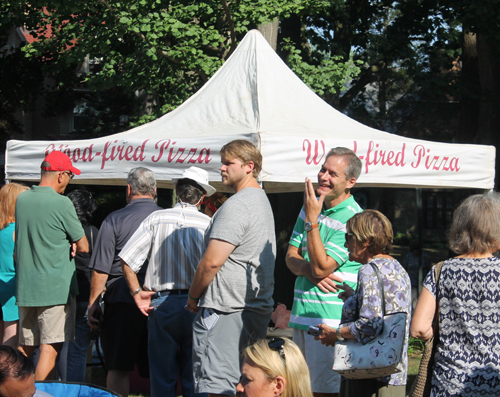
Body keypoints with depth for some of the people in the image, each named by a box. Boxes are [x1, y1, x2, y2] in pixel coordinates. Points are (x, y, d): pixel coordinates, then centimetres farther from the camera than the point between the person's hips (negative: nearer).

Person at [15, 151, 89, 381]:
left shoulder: (21, 199, 9)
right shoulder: (61, 203, -12)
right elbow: (83, 247, -7)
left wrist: (66, 244, 4)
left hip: (25, 287, 7)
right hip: (55, 288, -7)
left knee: (25, 348, 13)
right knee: (50, 347, -4)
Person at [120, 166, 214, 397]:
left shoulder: (156, 219, 0)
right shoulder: (208, 224, -4)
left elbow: (126, 258, -4)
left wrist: (136, 292, 5)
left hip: (163, 304, 1)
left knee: (162, 377, 8)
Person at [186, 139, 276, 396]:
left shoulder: (236, 206, -14)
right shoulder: (263, 202, 19)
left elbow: (212, 261, -18)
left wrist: (193, 296, -4)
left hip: (225, 309, -10)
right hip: (259, 307, 10)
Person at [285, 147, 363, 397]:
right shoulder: (310, 208, 12)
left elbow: (321, 267, -19)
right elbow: (291, 257, 12)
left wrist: (312, 220, -20)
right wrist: (309, 270, -11)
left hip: (330, 321, -8)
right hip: (302, 317, 8)